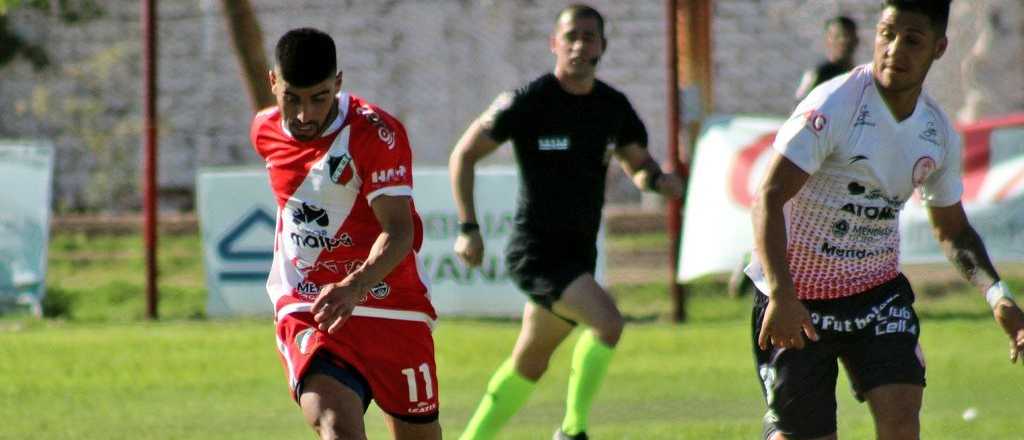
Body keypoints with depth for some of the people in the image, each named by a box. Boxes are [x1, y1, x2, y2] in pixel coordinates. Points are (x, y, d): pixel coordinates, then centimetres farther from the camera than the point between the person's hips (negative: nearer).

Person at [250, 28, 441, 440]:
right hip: (305, 312, 2)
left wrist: (355, 286, -41)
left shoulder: (377, 133, -15)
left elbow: (399, 231, -23)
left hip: (393, 310, -2)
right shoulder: (266, 132, 3)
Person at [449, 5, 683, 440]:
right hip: (536, 251, -7)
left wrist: (655, 177, -6)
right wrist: (468, 228, -8)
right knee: (607, 320, -26)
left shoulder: (614, 106, 6)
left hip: (579, 253, 7)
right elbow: (464, 154, -3)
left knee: (529, 365, 15)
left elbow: (636, 162, 19)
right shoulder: (528, 101, -10)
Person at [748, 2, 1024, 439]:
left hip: (879, 289, 4)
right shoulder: (833, 107, -19)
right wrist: (781, 295, -35)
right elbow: (769, 197, -24)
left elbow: (952, 229, 16)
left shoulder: (938, 133, 1)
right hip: (798, 298, -4)